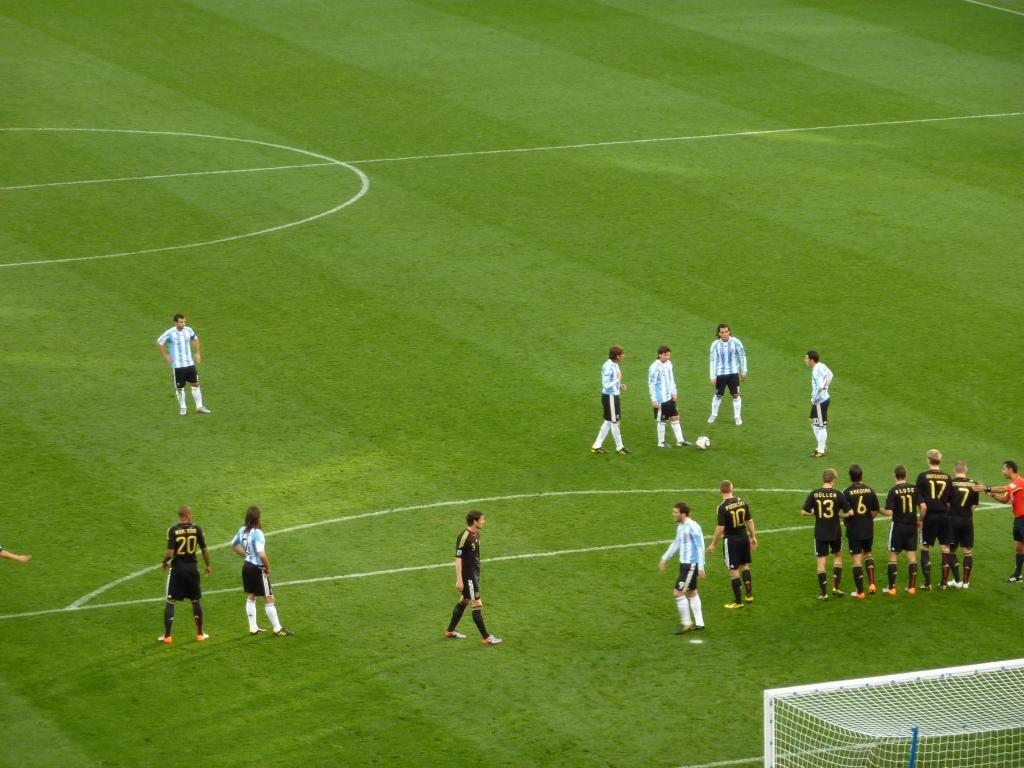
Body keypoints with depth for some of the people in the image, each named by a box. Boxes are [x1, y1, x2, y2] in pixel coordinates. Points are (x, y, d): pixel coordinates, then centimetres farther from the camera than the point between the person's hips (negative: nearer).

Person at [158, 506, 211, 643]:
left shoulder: (173, 530, -12)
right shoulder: (196, 529, -5)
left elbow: (170, 553, -17)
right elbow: (204, 550, 0)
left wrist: (164, 563, 4)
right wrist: (207, 565, 16)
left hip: (177, 568, -2)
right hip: (192, 568, 2)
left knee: (170, 602, 7)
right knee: (196, 601, 15)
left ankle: (167, 635, 5)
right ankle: (200, 634, 21)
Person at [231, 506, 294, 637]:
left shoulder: (242, 530, 0)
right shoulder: (257, 533, -25)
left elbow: (234, 545, 18)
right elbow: (262, 554, -31)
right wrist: (268, 568, -15)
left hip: (247, 566, 8)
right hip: (258, 568, -8)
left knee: (251, 597, 18)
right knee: (269, 599, 3)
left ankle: (253, 628, 24)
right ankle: (277, 629, 10)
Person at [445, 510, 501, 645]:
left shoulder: (476, 534, 6)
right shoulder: (463, 537, -21)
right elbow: (458, 559, -20)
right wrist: (459, 580, -21)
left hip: (475, 574, 9)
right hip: (468, 576, -9)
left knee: (463, 602, 19)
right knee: (477, 605, -5)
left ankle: (450, 631, 32)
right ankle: (486, 637, -1)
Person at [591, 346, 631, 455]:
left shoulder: (614, 365, 7)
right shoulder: (608, 367, -22)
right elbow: (606, 385, -24)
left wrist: (620, 385, 5)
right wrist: (618, 379, -17)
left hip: (613, 396, 10)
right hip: (610, 396, -10)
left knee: (608, 422, 16)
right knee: (614, 422, 4)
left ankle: (596, 446, 20)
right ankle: (619, 447, 16)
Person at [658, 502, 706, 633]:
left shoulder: (693, 527, -19)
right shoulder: (680, 526, 9)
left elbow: (700, 548, -19)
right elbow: (676, 543, 23)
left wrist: (701, 568, -19)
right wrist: (664, 558, 26)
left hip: (691, 565, -10)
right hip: (684, 563, 10)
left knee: (678, 593, -8)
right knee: (691, 593, 16)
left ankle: (686, 623, 2)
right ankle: (699, 623, 24)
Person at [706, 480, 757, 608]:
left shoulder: (722, 507, -18)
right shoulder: (742, 502, -2)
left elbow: (720, 528, -19)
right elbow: (749, 521, 6)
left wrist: (713, 544, -8)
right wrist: (753, 537, 18)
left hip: (731, 540, -6)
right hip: (744, 537, 6)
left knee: (734, 570, 2)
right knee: (745, 565, 21)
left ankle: (738, 601, 7)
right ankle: (749, 595, 28)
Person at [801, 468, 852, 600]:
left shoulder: (814, 494, -7)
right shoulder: (838, 494, -10)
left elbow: (804, 511, -6)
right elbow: (848, 513, -10)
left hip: (820, 533, 0)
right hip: (835, 533, 0)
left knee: (821, 561, 5)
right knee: (837, 556, 22)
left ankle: (823, 593, 6)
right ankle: (836, 587, 19)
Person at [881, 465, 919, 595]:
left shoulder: (893, 491, -12)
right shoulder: (914, 489, -3)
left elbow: (889, 512, -17)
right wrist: (919, 521, 12)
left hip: (898, 526, -3)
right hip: (912, 526, 3)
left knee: (893, 556, 6)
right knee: (912, 556, 8)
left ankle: (891, 588, 6)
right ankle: (912, 587, 10)